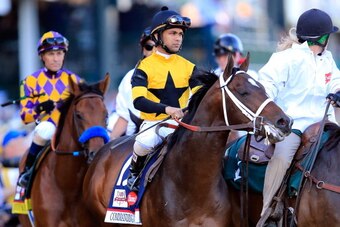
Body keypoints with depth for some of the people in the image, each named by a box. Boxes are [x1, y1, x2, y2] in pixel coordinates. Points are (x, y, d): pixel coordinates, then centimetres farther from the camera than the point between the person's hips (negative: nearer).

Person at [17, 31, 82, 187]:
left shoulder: (74, 80, 11)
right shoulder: (31, 81, 6)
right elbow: (24, 116, 2)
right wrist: (39, 109, -18)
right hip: (47, 131, -2)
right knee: (46, 128, -37)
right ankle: (27, 171, -21)